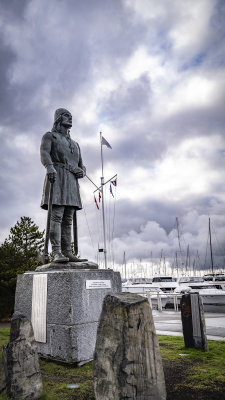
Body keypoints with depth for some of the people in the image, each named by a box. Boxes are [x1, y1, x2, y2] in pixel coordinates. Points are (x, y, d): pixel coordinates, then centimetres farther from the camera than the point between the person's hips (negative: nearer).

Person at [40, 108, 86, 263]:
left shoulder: (75, 144, 31)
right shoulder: (49, 136, 14)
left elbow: (81, 166, 26)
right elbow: (44, 153, -8)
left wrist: (81, 172, 1)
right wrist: (49, 167, -30)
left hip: (71, 181, 6)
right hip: (57, 177, -6)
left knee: (68, 219, -1)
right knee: (56, 216, -16)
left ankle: (67, 252, -3)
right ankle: (56, 252, -20)